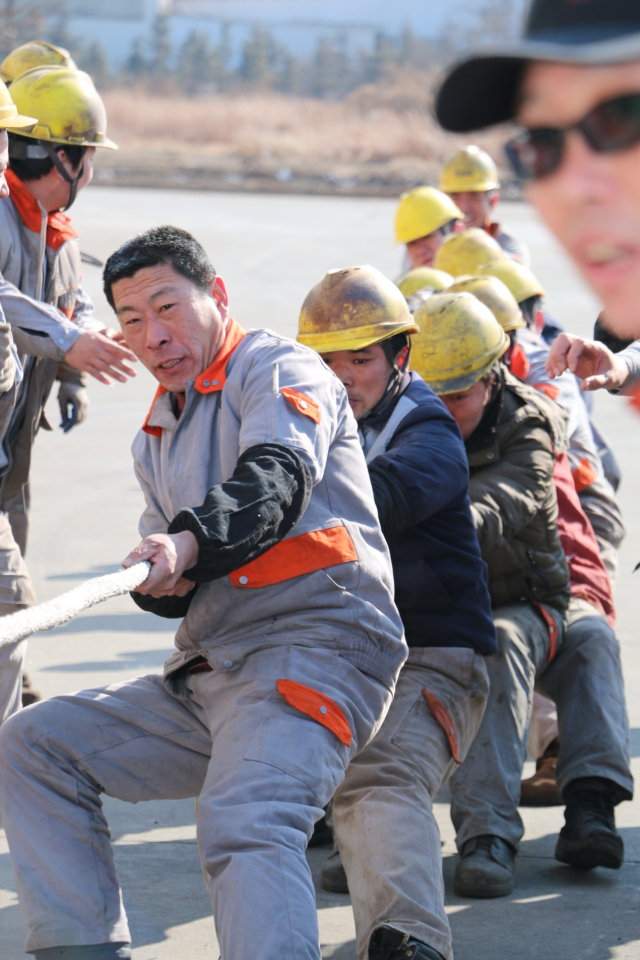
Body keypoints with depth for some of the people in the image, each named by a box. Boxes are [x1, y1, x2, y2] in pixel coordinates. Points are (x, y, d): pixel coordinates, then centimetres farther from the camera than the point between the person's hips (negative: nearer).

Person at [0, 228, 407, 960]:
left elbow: (278, 480, -19)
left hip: (317, 643, -9)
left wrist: (191, 541, -37)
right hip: (208, 672, 9)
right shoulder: (156, 437, 25)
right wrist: (158, 579, -6)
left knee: (243, 824, -33)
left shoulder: (277, 368, 2)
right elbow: (167, 586, 20)